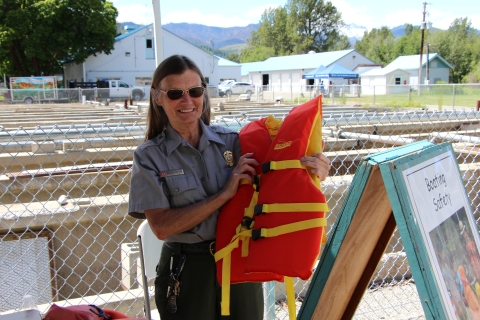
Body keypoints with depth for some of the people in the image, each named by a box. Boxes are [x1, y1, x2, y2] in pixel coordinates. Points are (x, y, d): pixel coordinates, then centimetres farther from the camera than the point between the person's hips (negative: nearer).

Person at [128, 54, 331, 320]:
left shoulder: (232, 141, -2)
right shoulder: (149, 156, -6)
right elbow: (161, 226, -15)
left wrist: (313, 167, -22)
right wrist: (224, 194, -20)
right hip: (186, 273, -2)